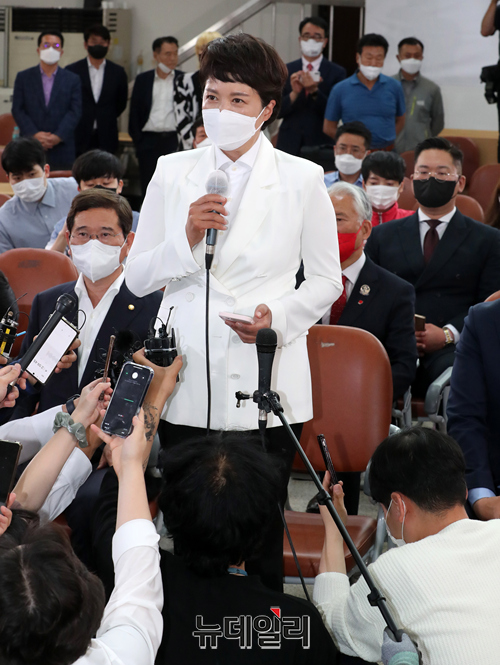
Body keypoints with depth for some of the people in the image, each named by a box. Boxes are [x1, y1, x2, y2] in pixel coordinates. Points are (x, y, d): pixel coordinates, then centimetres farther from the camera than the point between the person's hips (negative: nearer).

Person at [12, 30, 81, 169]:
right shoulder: (23, 77, 10)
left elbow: (75, 112, 2)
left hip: (62, 147, 0)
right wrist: (34, 134, -11)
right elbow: (17, 110, 3)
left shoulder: (72, 80, 9)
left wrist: (58, 136, -12)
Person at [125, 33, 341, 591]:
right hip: (187, 380, 2)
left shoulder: (302, 180, 1)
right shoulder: (173, 172, 6)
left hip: (267, 380, -1)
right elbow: (137, 278, 5)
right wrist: (186, 240, -13)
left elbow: (326, 279, 6)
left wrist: (278, 316, -12)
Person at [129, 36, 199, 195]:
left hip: (174, 140, -2)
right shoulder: (143, 80, 10)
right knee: (148, 187, 4)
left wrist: (188, 140, -7)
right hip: (149, 141, 2)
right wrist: (137, 139, 1)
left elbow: (191, 112, 3)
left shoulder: (185, 80, 5)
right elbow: (135, 111, 10)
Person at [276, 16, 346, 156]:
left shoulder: (337, 72, 3)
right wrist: (294, 93, -16)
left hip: (321, 145, -2)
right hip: (289, 144, 2)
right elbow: (277, 111, 3)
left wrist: (315, 92, -19)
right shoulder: (286, 71, 9)